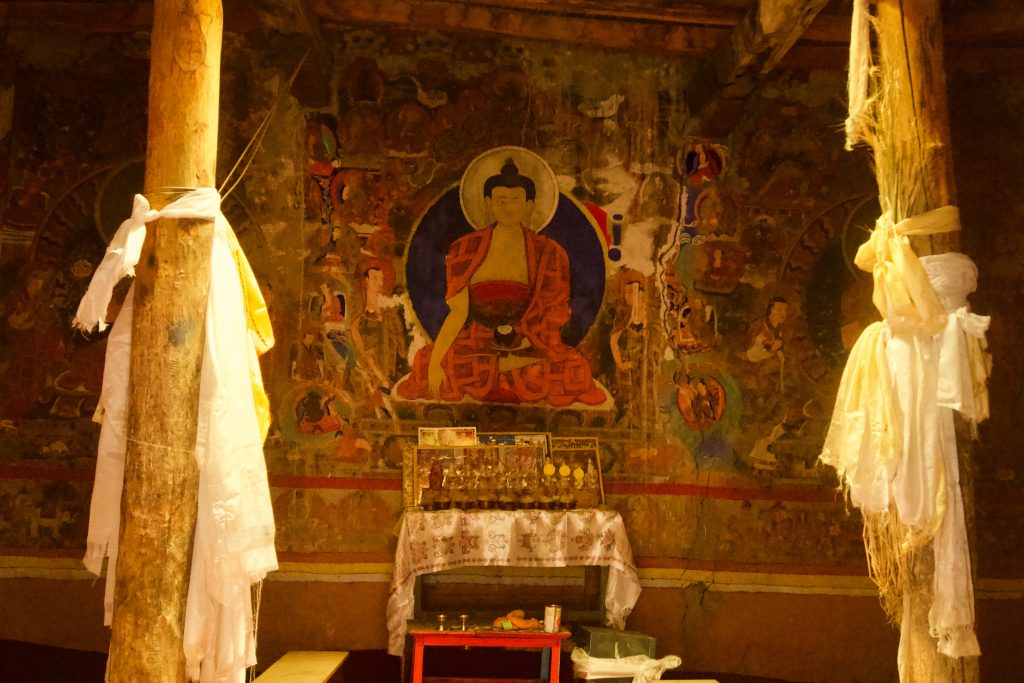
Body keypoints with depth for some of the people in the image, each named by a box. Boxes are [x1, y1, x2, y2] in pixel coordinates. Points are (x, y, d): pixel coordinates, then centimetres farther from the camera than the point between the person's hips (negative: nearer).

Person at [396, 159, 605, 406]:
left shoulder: (548, 254, 4)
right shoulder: (465, 250, 5)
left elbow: (552, 319, 0)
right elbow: (458, 312, -2)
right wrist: (435, 361, -16)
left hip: (529, 353, 1)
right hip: (474, 347, -1)